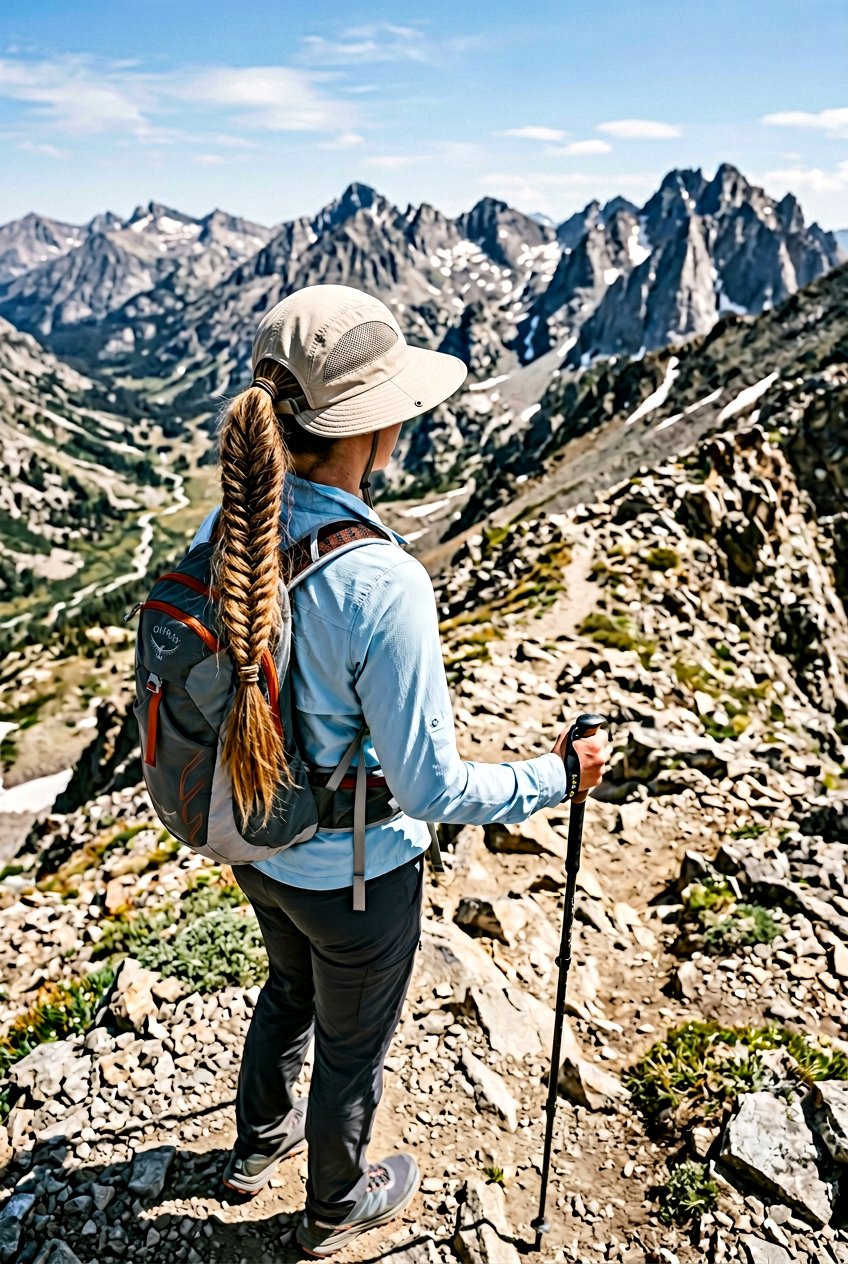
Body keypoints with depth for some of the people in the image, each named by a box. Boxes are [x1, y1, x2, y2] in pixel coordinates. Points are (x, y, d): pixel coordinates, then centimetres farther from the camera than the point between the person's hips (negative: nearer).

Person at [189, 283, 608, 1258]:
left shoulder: (226, 531, -13)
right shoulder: (381, 584, -34)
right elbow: (430, 788, -26)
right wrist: (555, 775, -11)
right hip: (354, 872, -6)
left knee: (289, 988, 35)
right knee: (352, 1045, 24)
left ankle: (257, 1143, 63)